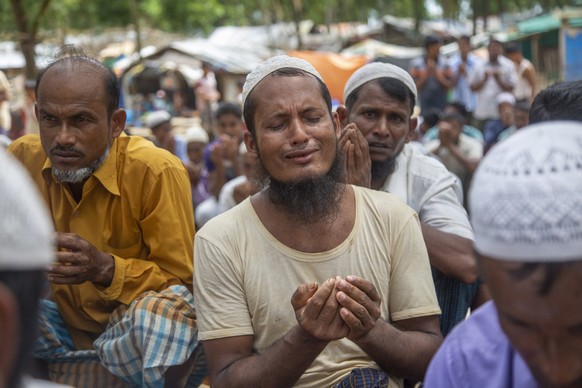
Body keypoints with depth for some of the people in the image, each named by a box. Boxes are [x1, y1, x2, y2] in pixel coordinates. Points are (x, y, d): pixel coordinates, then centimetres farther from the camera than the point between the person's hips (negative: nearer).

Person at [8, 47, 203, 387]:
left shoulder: (157, 173, -21)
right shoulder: (23, 156, -7)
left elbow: (181, 278, -15)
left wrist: (105, 268, -30)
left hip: (130, 333, -4)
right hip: (59, 324, 5)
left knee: (164, 313, -35)